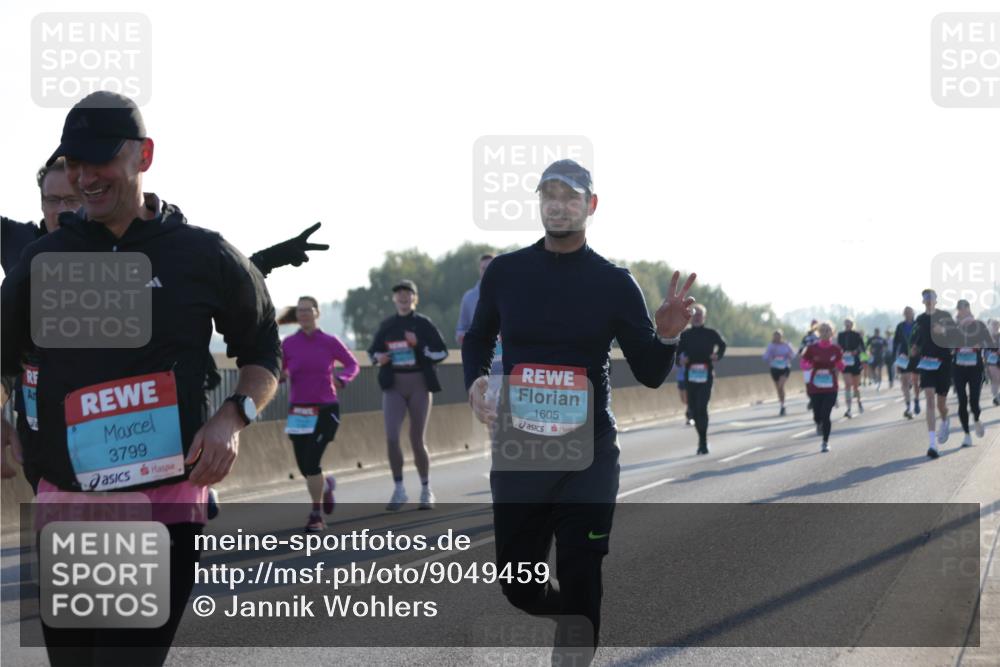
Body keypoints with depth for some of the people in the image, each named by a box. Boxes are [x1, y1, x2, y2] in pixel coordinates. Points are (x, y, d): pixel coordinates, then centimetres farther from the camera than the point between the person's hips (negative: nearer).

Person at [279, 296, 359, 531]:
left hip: (326, 410, -3)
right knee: (304, 467, 3)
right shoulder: (289, 344, 1)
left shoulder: (330, 342, -2)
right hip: (298, 412, 3)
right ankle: (326, 484, 39)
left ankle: (316, 515, -2)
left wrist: (341, 379, -12)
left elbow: (352, 364, 8)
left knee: (312, 460, -16)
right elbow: (278, 373, 6)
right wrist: (281, 375, -18)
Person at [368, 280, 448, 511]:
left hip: (419, 385, -2)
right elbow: (373, 350, 19)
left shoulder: (424, 324, -1)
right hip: (393, 387, 2)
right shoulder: (387, 325, 7)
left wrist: (419, 345, -18)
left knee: (417, 441, 2)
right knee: (391, 437, -12)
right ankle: (399, 489, 1)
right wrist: (378, 358, -3)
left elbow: (442, 352, -3)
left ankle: (426, 490, 19)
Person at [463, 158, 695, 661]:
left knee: (579, 588, -4)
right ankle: (572, 618, 43)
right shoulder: (505, 272, 3)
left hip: (587, 457, -2)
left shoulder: (614, 283, -2)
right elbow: (478, 337, 19)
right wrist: (474, 381, -1)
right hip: (516, 451, 2)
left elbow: (649, 374, 0)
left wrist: (666, 336, -20)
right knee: (518, 586, 10)